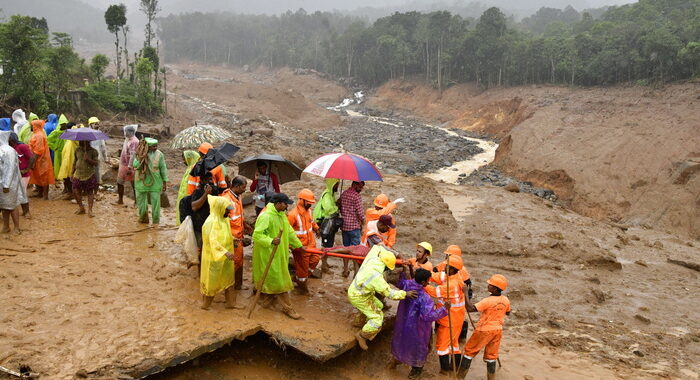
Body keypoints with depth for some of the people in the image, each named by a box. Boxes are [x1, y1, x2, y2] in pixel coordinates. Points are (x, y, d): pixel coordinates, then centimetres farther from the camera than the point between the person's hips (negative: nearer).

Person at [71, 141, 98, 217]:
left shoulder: (93, 151, -5)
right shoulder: (77, 150, 6)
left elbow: (96, 163, -10)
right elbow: (74, 162, 15)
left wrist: (88, 159, -27)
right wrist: (72, 173, 14)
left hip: (89, 176, -4)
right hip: (78, 175, 4)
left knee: (90, 192, 1)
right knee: (75, 191, -1)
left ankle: (90, 210, 4)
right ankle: (81, 208, 17)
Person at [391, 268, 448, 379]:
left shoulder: (407, 284, -17)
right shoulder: (424, 297, -35)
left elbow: (401, 284, 9)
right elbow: (428, 316, -38)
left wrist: (404, 271, 14)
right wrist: (444, 309, -34)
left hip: (403, 321, 6)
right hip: (416, 327, -6)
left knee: (402, 339, 32)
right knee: (417, 345, 19)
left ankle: (398, 358, 56)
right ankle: (417, 367, 42)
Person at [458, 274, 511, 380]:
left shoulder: (488, 301, -26)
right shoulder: (506, 300, -7)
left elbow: (470, 308, -31)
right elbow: (508, 313, 14)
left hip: (484, 330, -5)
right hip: (497, 330, 5)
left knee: (469, 351, 10)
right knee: (491, 355, 17)